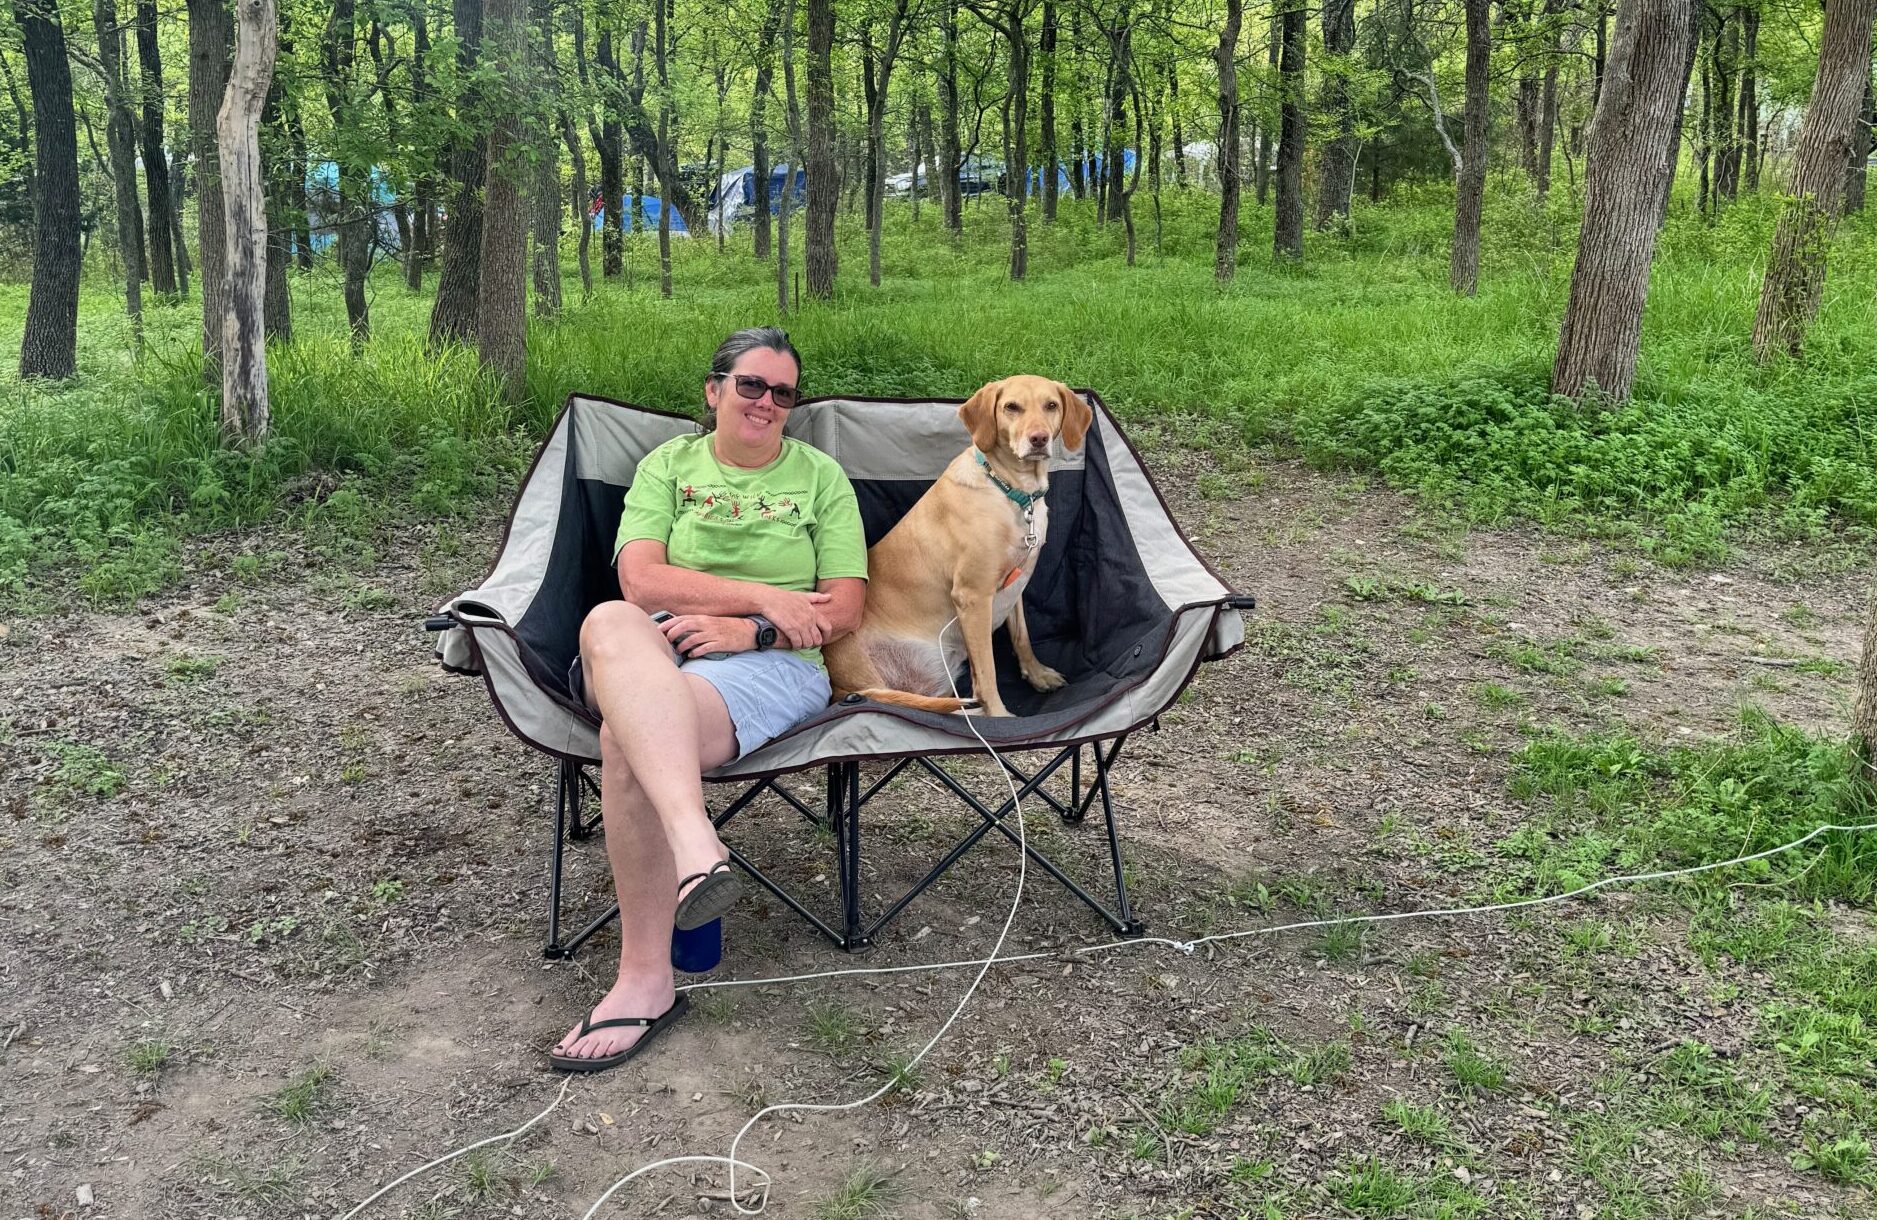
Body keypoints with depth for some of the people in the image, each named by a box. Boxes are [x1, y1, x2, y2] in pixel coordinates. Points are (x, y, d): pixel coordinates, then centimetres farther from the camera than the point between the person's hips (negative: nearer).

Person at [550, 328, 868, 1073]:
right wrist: (764, 596, -8)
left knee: (627, 739, -35)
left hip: (772, 666, -1)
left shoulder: (820, 476, 16)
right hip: (652, 656, 2)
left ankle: (647, 982, -30)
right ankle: (696, 849, -59)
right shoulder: (668, 465, 18)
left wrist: (749, 631, -9)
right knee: (610, 622, -39)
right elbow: (639, 579, 1)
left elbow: (843, 613, 8)